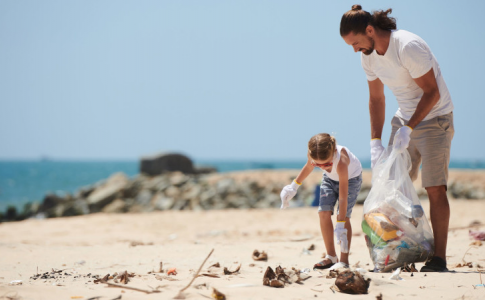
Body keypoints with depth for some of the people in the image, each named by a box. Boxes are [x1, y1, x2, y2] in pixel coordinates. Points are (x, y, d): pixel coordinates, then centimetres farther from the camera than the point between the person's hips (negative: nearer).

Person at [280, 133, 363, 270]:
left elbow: (343, 197, -43)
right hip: (330, 178, 5)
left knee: (344, 215, -17)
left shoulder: (341, 161, -45)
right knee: (324, 212, -8)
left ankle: (344, 260, -11)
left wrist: (340, 227, -44)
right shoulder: (313, 155, -31)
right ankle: (331, 257, 4)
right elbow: (309, 166, -2)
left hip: (351, 178, -5)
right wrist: (294, 186, 2)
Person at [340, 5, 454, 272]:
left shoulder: (408, 47, -26)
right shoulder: (368, 57, -3)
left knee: (435, 188, -12)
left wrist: (408, 128, -26)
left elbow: (432, 92, -21)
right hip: (404, 119, 7)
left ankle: (439, 257, -9)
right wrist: (375, 141, 2)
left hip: (434, 118, -7)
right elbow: (376, 99, 9)